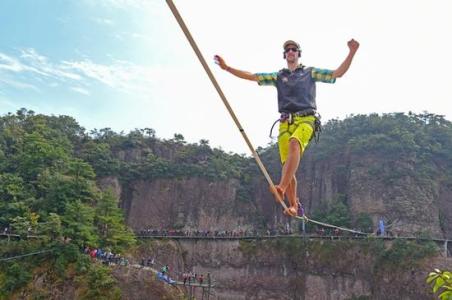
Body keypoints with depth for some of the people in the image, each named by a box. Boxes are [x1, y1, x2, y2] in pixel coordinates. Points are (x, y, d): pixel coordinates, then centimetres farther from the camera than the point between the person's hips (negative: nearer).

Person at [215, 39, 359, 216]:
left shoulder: (310, 73, 20)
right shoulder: (278, 76, 25)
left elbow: (338, 73, 13)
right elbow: (252, 77, 20)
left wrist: (351, 53, 1)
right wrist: (227, 68, 14)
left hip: (306, 119, -3)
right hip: (285, 122, 3)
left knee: (294, 144, -35)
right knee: (286, 163, -8)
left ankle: (281, 187, -48)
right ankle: (293, 205, 1)